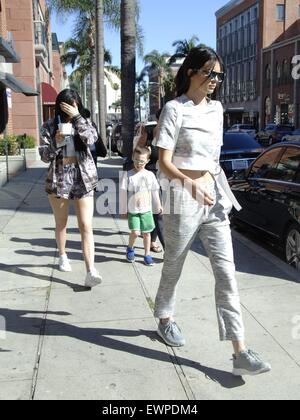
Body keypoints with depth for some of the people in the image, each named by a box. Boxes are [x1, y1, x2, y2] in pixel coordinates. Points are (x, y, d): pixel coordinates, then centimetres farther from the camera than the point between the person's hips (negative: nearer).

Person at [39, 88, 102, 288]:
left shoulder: (83, 122, 5)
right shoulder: (50, 126, 1)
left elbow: (92, 138, -17)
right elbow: (45, 156, -5)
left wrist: (77, 116, -17)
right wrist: (57, 142, -21)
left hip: (83, 179, 0)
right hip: (59, 178, 1)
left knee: (86, 226, -9)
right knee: (61, 223, 16)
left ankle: (91, 272, -13)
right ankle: (63, 255, 40)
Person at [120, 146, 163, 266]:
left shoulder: (150, 175, 1)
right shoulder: (128, 175, -7)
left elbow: (154, 192, 11)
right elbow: (123, 193, -4)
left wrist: (158, 206, 16)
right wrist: (123, 209, -4)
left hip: (146, 210, 3)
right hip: (132, 211, -2)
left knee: (146, 233, 8)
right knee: (135, 232, -11)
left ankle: (147, 255, 23)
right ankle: (130, 248, 19)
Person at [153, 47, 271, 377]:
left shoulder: (216, 109, 11)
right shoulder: (174, 109, -6)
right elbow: (164, 162, -13)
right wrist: (190, 184, -29)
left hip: (214, 198, 5)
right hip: (183, 199, -5)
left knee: (226, 271, -2)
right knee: (174, 265, 12)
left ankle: (240, 352, -1)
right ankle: (165, 319, 39)